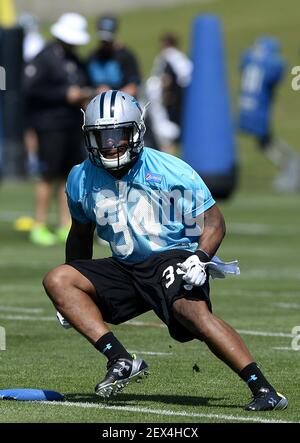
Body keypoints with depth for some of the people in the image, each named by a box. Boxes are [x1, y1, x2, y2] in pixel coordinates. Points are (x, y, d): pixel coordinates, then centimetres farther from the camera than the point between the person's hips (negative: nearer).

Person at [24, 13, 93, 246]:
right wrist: (66, 95, -18)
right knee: (49, 175, -7)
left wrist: (84, 95, 3)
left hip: (72, 124, 8)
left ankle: (66, 227, 13)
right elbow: (31, 89, -17)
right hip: (50, 125, -8)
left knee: (70, 174, 7)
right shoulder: (44, 58, -8)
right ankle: (40, 227, 0)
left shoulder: (74, 60, 17)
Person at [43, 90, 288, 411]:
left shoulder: (172, 173, -10)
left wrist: (200, 259, -24)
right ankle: (120, 360, -24)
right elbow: (81, 233, 21)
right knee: (56, 280, -14)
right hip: (125, 268, 6)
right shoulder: (82, 180, 4)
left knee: (194, 312, -35)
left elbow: (213, 221, -4)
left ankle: (264, 390, -34)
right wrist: (73, 298, 21)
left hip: (172, 261, -6)